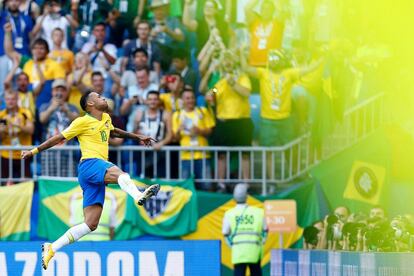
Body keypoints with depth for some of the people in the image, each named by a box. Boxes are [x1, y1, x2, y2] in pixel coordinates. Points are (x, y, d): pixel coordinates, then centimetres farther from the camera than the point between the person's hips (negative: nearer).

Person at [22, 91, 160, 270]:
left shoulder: (106, 119, 22)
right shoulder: (83, 122, 0)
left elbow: (113, 132, 44)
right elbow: (59, 138, 4)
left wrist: (137, 137, 45)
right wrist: (34, 151, 4)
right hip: (89, 164, -8)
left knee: (90, 225, 2)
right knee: (120, 174, -37)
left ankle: (51, 248, 7)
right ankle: (138, 196, -68)